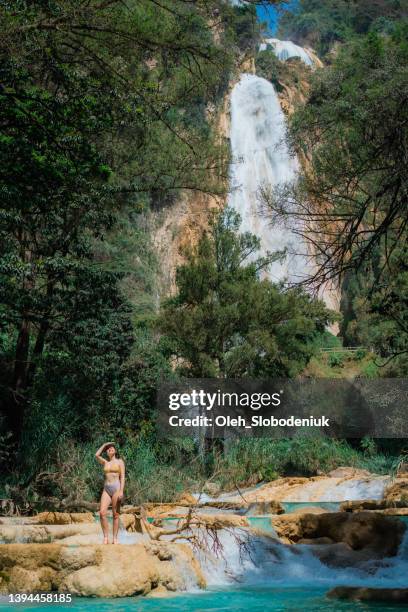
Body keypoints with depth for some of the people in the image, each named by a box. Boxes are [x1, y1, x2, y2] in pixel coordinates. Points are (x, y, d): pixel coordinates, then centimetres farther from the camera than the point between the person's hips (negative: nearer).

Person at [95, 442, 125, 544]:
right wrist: (104, 444, 11)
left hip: (116, 488, -4)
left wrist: (121, 491, -13)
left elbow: (122, 477, -2)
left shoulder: (120, 462, 5)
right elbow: (97, 455, -1)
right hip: (106, 489, 4)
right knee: (102, 513, -11)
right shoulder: (105, 462, 16)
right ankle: (106, 537, -4)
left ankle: (115, 538, 2)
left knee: (115, 515, -3)